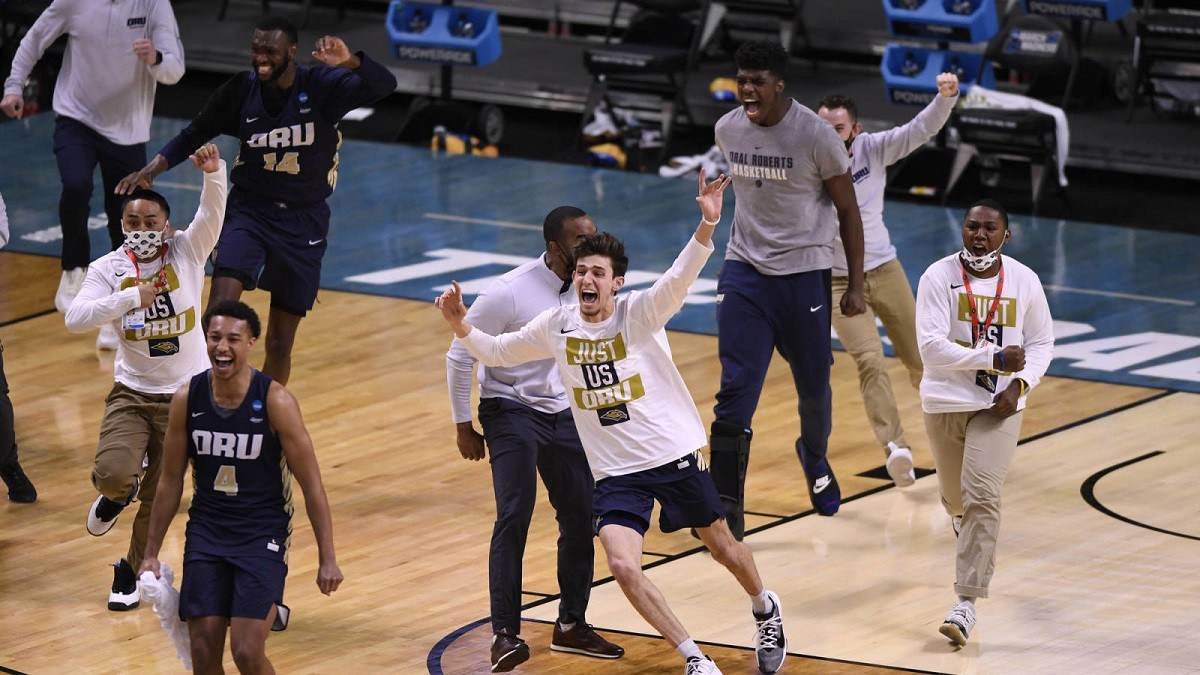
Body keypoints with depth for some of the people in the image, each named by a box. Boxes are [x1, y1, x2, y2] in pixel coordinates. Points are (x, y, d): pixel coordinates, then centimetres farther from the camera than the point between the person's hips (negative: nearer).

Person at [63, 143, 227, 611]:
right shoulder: (109, 268, -6)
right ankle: (118, 493, 17)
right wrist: (130, 298, -27)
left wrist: (214, 173, -43)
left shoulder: (187, 252, -7)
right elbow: (75, 319, -20)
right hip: (131, 393, 0)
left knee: (158, 498, 6)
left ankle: (131, 571, 30)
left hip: (185, 396, 0)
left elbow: (212, 212, -24)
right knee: (112, 473, -22)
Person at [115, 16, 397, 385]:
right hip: (248, 212, 1)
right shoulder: (241, 90, -6)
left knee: (279, 343, 5)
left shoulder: (322, 85, -13)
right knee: (220, 308, -25)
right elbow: (195, 134, 8)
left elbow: (385, 86, -27)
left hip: (304, 220, 0)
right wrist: (152, 169, -6)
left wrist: (350, 62, -46)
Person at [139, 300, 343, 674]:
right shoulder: (187, 399, -5)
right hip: (206, 531, 3)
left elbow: (311, 485, -8)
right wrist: (151, 554, 8)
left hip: (263, 534, -3)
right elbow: (171, 481, 7)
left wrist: (327, 559, -9)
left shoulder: (275, 401, -15)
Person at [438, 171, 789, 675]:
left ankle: (766, 611, 49)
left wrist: (706, 225, -52)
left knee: (723, 547, 14)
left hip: (676, 457, -2)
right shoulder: (556, 326, -2)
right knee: (623, 567, -17)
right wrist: (460, 325, -8)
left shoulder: (640, 312, -14)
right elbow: (496, 353, 12)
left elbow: (679, 279, -33)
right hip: (615, 475, 2)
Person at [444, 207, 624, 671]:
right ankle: (505, 633, -16)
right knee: (514, 515, -19)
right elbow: (460, 355, -11)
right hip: (511, 409, -6)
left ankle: (571, 625, 20)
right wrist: (463, 426, -8)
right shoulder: (510, 292, -21)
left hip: (564, 412, 6)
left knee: (581, 518, 3)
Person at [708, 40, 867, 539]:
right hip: (745, 272, 2)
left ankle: (815, 460, 46)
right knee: (735, 390, -10)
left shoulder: (816, 135, -14)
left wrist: (855, 286, -6)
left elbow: (847, 210, -6)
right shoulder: (728, 130, -2)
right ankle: (726, 507, -10)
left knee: (814, 385, 14)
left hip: (804, 274, -2)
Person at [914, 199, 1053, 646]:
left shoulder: (1024, 281, -3)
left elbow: (1042, 343, 7)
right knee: (955, 499, 16)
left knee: (982, 496, -16)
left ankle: (967, 602, -13)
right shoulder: (939, 277, -11)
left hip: (999, 406, 0)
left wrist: (1020, 384, -11)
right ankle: (968, 528, 55)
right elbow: (931, 346, -20)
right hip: (945, 403, 0)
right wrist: (995, 359, -23)